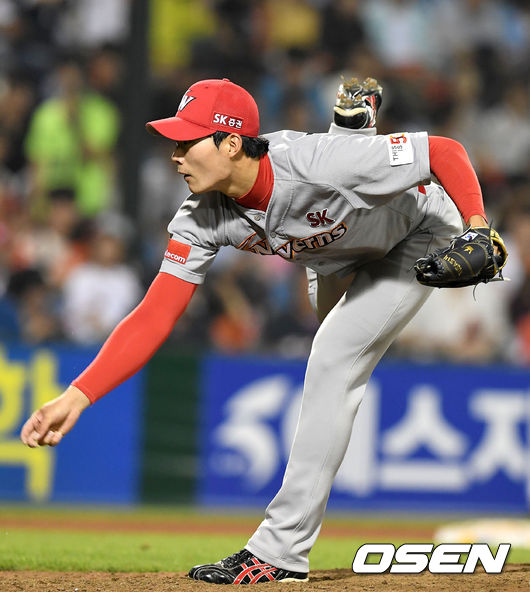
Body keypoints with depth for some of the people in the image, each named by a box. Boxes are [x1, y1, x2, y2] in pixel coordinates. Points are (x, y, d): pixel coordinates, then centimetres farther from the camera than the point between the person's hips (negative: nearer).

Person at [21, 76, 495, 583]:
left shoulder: (314, 163, -44)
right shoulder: (203, 218, -28)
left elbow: (446, 151, -38)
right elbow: (155, 317, -30)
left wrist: (477, 228, -53)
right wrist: (77, 396, -40)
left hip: (422, 236, -6)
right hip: (333, 257, 6)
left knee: (334, 358, -22)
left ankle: (281, 551, -15)